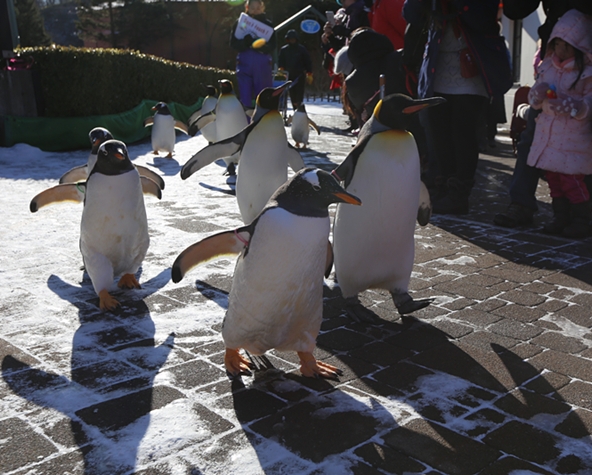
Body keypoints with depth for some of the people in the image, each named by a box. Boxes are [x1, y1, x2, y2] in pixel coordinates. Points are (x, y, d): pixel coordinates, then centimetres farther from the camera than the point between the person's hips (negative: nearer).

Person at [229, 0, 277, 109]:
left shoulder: (267, 24, 7)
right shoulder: (239, 23, 8)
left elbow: (272, 47, 0)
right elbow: (233, 43, 0)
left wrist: (261, 47, -22)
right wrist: (245, 42, -20)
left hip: (263, 64, 0)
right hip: (244, 63, 0)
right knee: (245, 96, -1)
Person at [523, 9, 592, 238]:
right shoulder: (548, 66, 10)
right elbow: (533, 99, 11)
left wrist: (569, 105, -28)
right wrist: (538, 94, -12)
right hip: (547, 132, 6)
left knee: (571, 178, -7)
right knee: (553, 177, 10)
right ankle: (561, 217, 23)